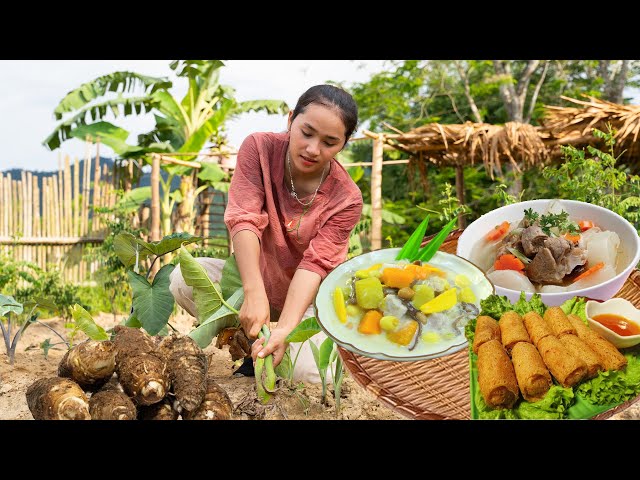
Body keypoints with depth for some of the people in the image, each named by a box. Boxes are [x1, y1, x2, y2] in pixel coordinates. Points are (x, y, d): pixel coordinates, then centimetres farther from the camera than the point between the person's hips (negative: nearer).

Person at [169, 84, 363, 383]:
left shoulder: (346, 199, -19)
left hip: (304, 297, -1)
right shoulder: (259, 148, -17)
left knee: (310, 371, -28)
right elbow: (244, 219, -27)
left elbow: (314, 264, -27)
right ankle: (253, 346, -8)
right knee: (185, 278, -26)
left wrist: (285, 328, -42)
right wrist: (254, 293, -41)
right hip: (253, 276, 2)